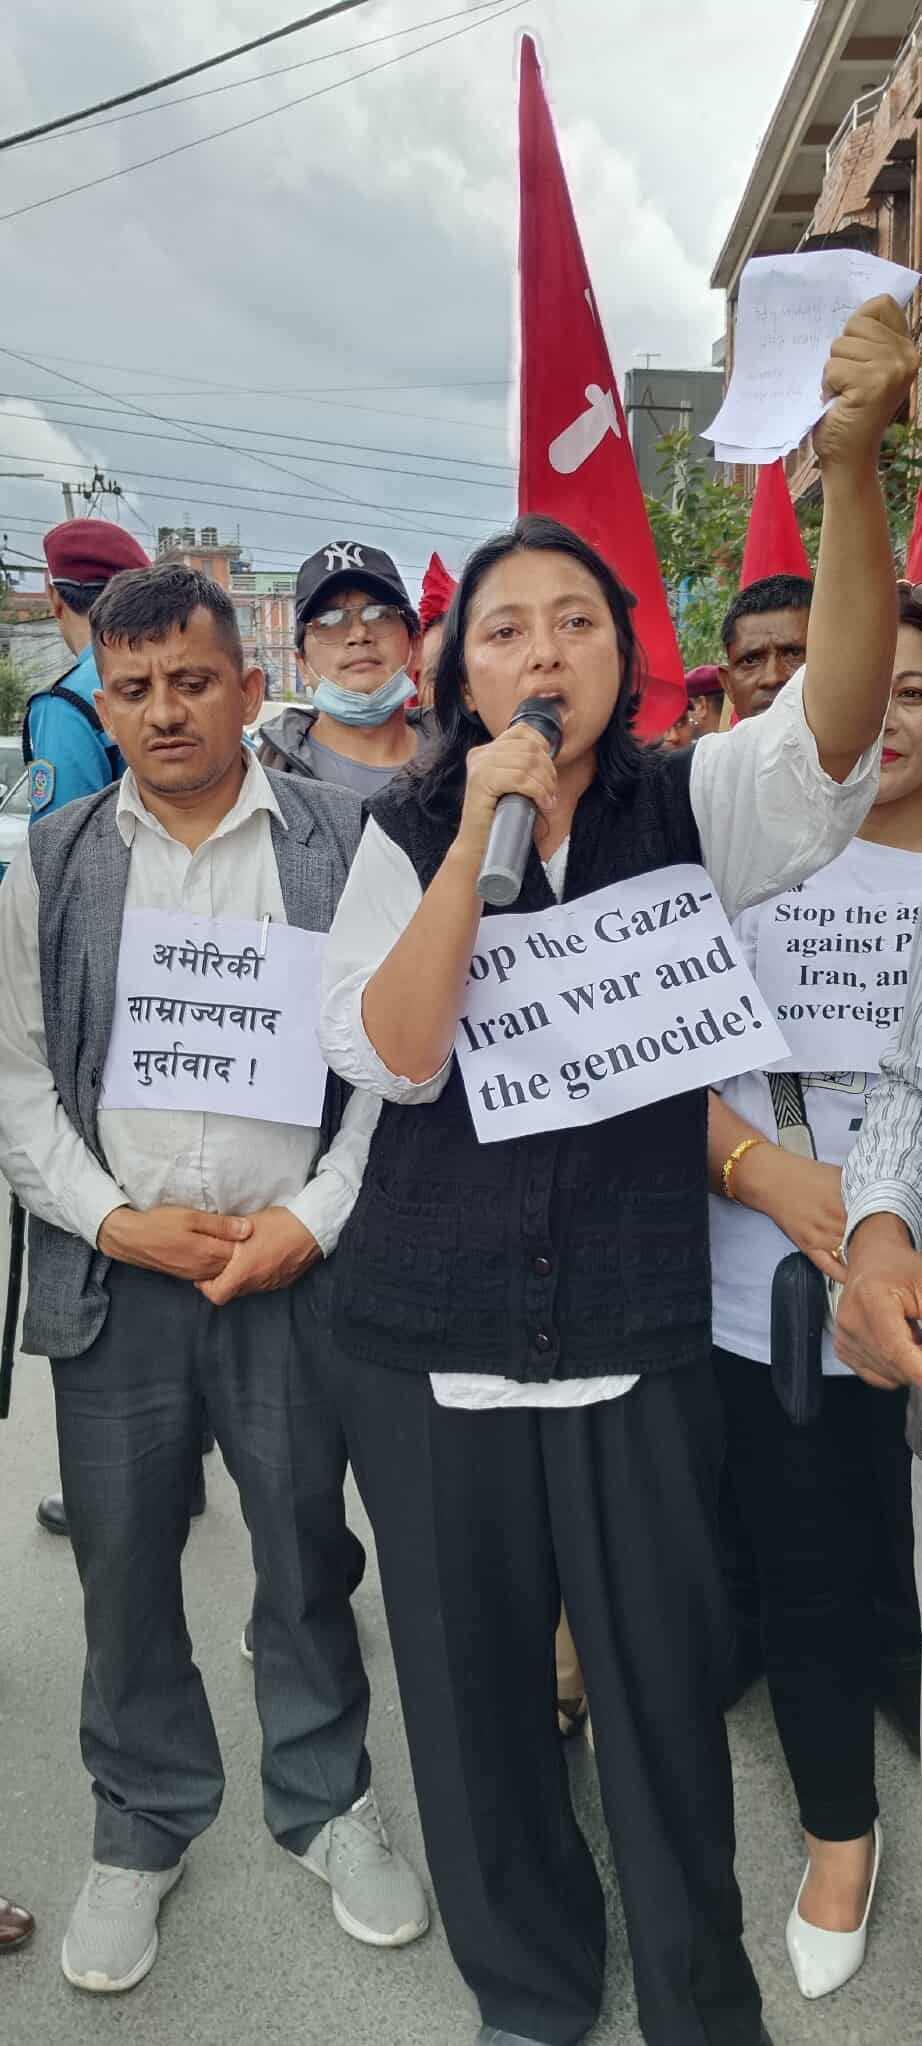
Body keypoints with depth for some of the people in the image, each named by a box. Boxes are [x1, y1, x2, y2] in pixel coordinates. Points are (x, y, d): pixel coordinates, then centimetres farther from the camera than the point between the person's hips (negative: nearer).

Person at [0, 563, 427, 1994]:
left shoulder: (344, 844, 0)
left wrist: (313, 1218, -11)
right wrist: (115, 1218, -8)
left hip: (296, 1267, -1)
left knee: (307, 1551, 12)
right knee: (123, 1561, 12)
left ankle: (326, 1802, 35)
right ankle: (144, 1823, 35)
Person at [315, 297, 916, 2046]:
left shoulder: (692, 806, -2)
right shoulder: (404, 834, 0)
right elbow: (387, 1057, -12)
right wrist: (478, 838, -21)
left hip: (638, 1331, -1)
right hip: (427, 1340, 2)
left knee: (666, 1683, 9)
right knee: (473, 1686, 15)